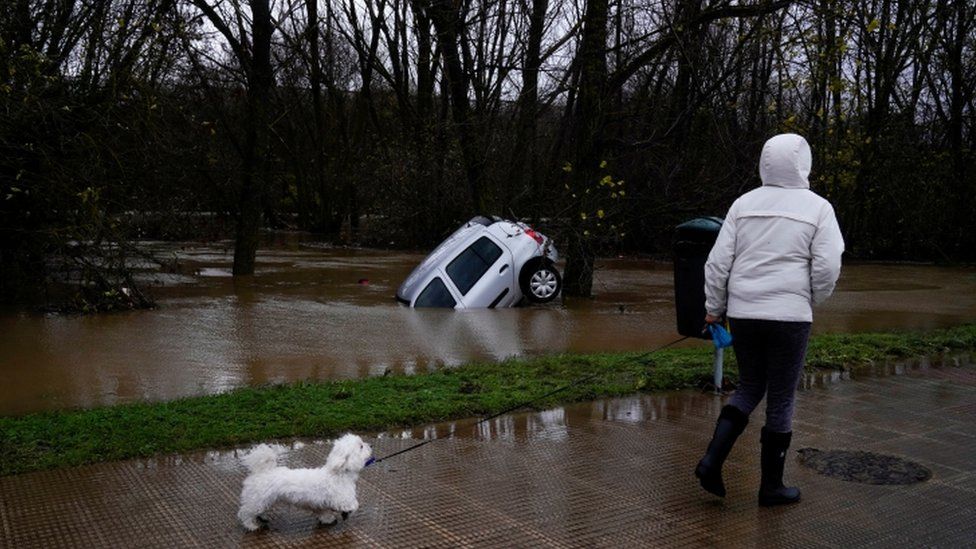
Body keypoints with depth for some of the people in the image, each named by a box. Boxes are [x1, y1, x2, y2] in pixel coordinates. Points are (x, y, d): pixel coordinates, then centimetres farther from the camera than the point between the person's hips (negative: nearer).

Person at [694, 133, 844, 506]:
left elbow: (718, 260, 2)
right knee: (781, 401, 8)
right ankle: (771, 486, 17)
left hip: (742, 313, 4)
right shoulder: (817, 208, -4)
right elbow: (827, 267, -9)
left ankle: (712, 460, 4)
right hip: (789, 316, -3)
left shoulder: (744, 203, 4)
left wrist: (714, 308, 11)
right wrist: (812, 301, 9)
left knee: (749, 388, 20)